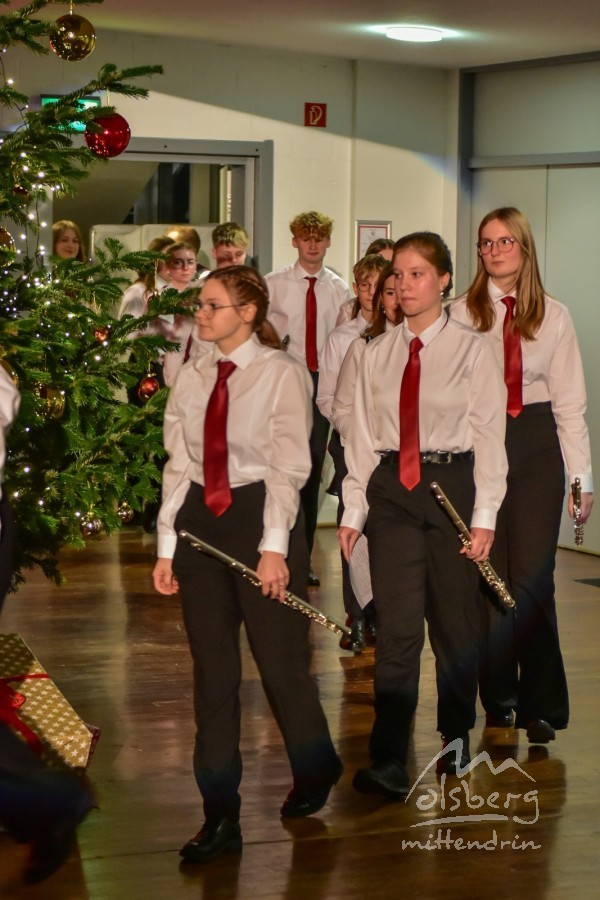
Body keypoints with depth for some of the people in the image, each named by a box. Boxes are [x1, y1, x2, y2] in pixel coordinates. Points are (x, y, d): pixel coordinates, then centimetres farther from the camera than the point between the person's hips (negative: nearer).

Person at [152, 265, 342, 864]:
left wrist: (274, 547, -14)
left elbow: (289, 466, -9)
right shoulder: (191, 379, 9)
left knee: (281, 662, 3)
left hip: (259, 512, -5)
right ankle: (219, 814, 11)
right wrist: (166, 546, 4)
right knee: (212, 671, 5)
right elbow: (178, 465, 9)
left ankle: (314, 772, 32)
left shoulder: (282, 374, -5)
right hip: (199, 518, 5)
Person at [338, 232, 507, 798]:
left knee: (453, 620, 9)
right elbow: (362, 435, 9)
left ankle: (456, 736, 30)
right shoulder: (377, 353, 7)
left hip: (451, 484, -2)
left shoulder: (471, 350, -2)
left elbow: (489, 435, -3)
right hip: (391, 490, 2)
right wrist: (353, 509, 5)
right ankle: (388, 761, -6)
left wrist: (484, 516, -7)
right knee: (397, 624, -5)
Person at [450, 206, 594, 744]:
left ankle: (541, 704, 5)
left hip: (536, 443, 0)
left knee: (533, 577, -4)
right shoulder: (462, 314, 2)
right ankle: (499, 698, 17)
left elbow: (570, 402, 5)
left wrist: (581, 476, 2)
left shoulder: (554, 316, 4)